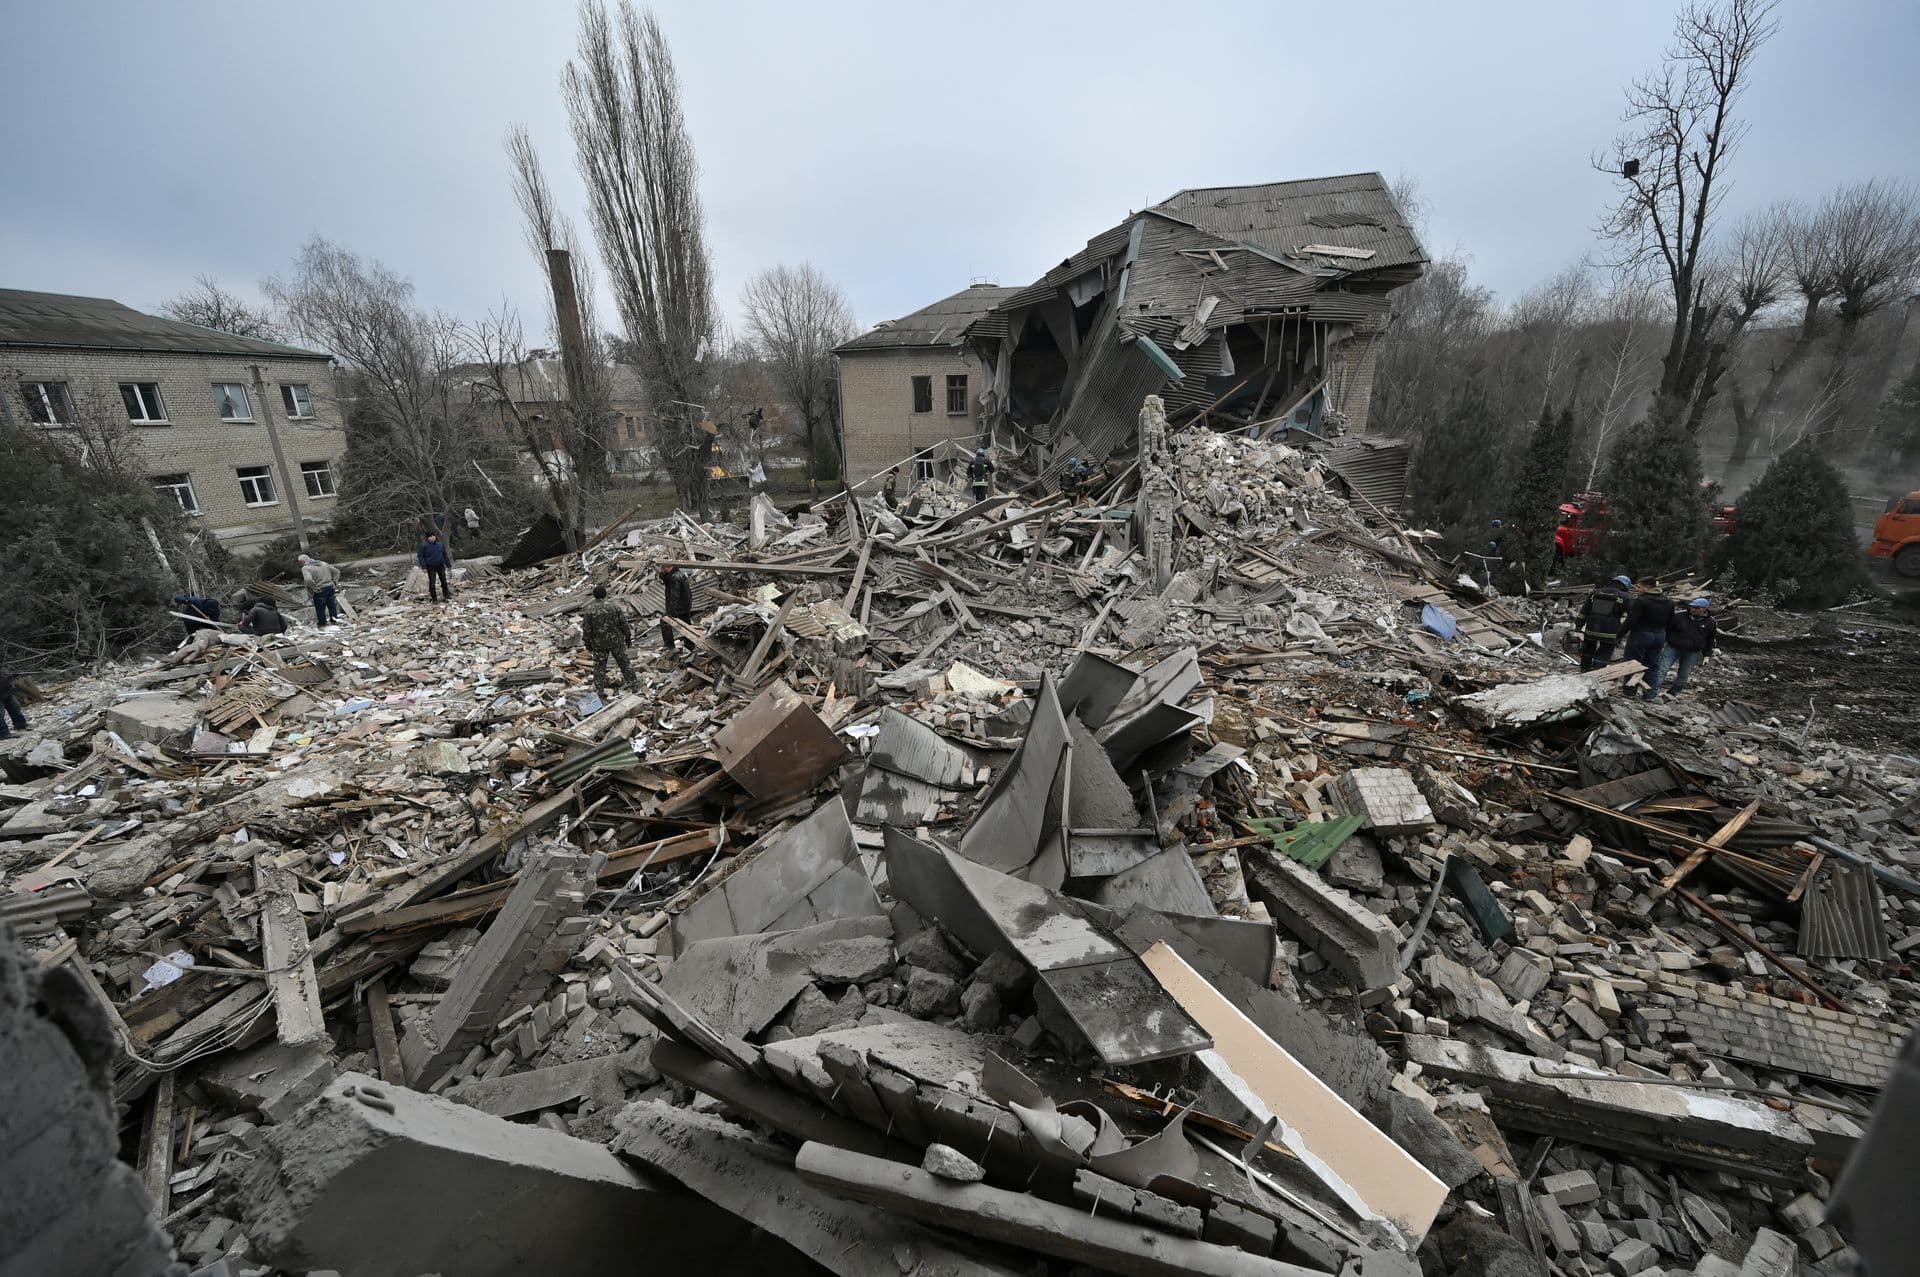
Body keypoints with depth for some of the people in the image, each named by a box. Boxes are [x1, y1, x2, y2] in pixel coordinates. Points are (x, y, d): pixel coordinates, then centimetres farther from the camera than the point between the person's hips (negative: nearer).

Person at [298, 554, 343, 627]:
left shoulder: (305, 568, -12)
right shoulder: (323, 564, 10)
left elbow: (308, 580, -30)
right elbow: (336, 571, 15)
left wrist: (314, 588, -17)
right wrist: (334, 582, 12)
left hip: (320, 591, -6)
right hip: (330, 588, 6)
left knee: (320, 608, 9)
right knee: (331, 604, 20)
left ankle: (322, 622, 20)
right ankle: (334, 618, 31)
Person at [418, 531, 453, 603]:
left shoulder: (440, 544, 6)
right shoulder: (423, 545, -7)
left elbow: (445, 555, 14)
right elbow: (420, 556, -5)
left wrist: (448, 564, 13)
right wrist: (424, 566, -13)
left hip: (440, 566, 3)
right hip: (431, 567, -3)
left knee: (444, 581, 8)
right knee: (432, 583, 1)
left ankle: (446, 597, 19)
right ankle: (434, 599, 10)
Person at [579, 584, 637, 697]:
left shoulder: (590, 610, -9)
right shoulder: (614, 605, -8)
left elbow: (586, 629, -6)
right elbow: (623, 623, -5)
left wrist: (587, 643, 5)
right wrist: (628, 636, 6)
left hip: (599, 643, 0)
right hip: (616, 640, 0)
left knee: (599, 665, 9)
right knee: (624, 661, 15)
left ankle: (600, 690, 12)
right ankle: (631, 680, 22)